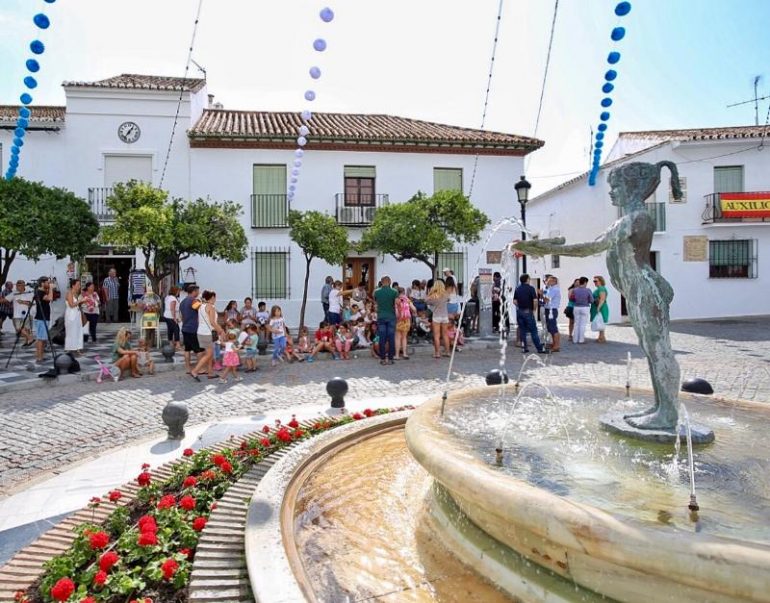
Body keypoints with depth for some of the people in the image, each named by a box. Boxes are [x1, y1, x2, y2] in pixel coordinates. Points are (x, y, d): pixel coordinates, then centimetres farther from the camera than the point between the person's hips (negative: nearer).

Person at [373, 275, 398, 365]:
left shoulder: (377, 292, 2)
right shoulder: (394, 292, -5)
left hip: (381, 317, 2)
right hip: (391, 317, -1)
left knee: (382, 338, 4)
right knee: (391, 338, 3)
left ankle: (382, 359, 5)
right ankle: (390, 358, 4)